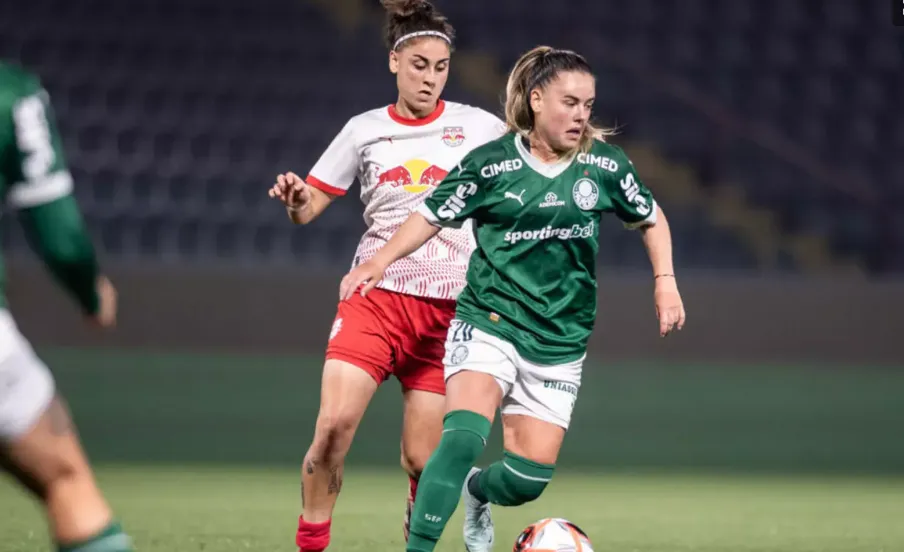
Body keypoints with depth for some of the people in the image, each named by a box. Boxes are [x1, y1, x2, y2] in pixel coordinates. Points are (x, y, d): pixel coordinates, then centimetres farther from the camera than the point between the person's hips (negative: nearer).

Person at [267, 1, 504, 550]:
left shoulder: (475, 126, 5)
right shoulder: (365, 130, 8)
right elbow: (309, 208, 9)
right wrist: (295, 199, -14)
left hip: (446, 308, 0)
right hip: (375, 297, 0)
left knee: (422, 459, -4)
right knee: (335, 425, -19)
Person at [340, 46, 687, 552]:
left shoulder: (604, 164, -1)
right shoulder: (492, 164, -6)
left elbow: (651, 218, 15)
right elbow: (434, 214, 3)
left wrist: (666, 281, 4)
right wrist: (382, 260, -11)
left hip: (560, 340, 3)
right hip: (488, 323, -3)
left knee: (530, 478, 0)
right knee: (464, 439, -28)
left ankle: (476, 493, 36)